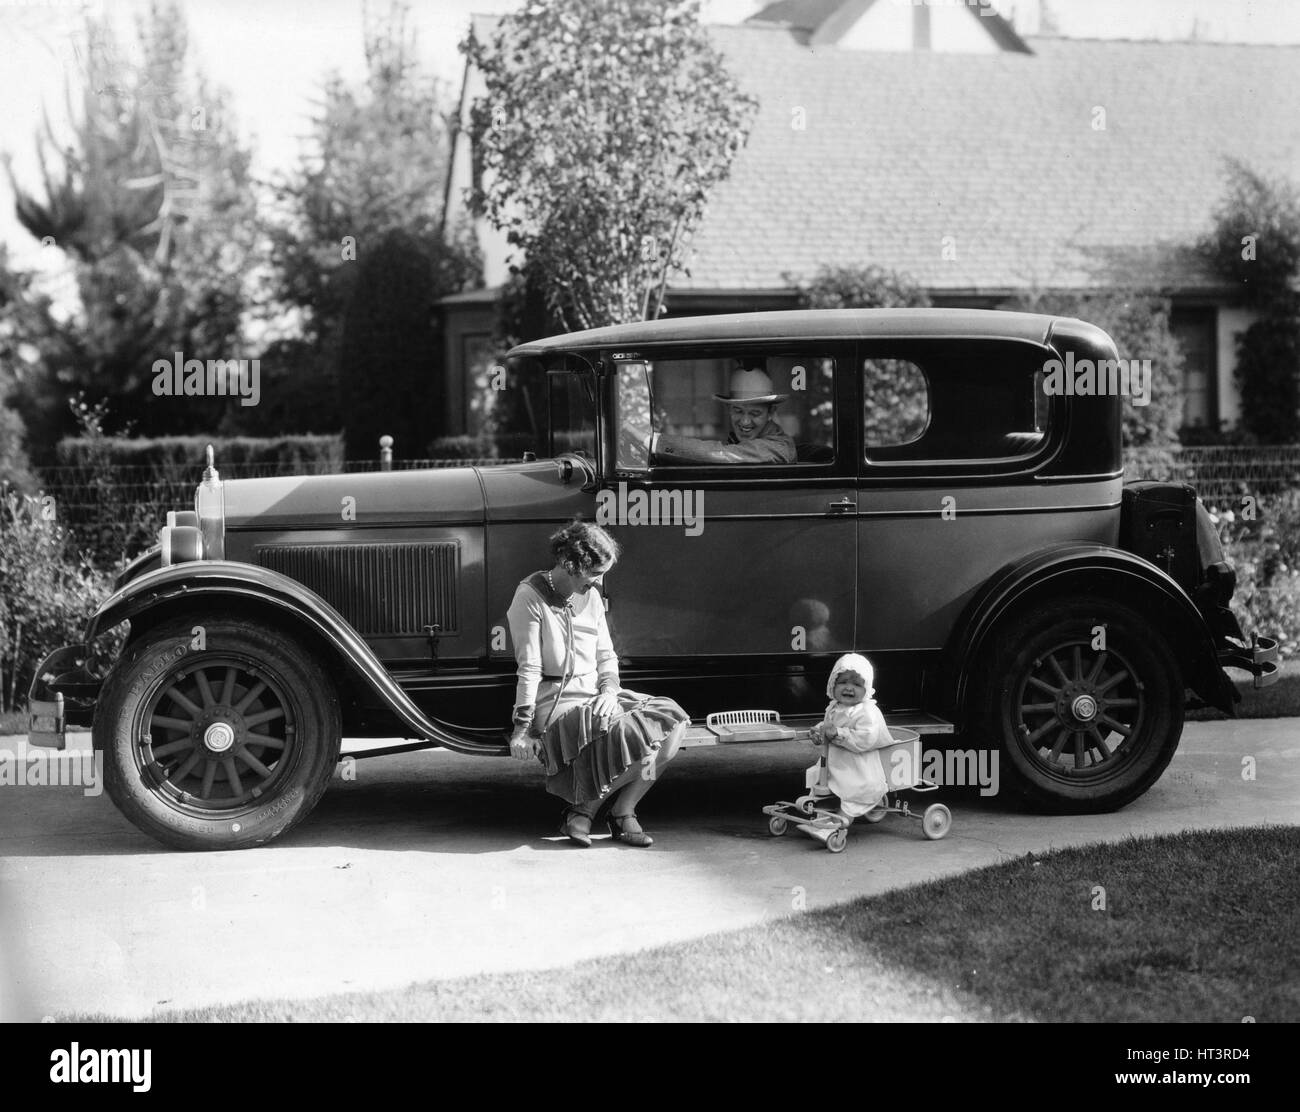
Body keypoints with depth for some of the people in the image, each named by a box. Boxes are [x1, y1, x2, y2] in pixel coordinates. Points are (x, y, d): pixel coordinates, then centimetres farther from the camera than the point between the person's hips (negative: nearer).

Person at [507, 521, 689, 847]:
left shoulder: (591, 597, 13)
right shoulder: (530, 597, -9)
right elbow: (529, 667, -13)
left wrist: (609, 689, -4)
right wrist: (523, 727, -15)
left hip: (595, 696, 8)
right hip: (555, 701, -8)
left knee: (672, 720, -11)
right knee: (633, 735, -29)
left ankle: (622, 812, -2)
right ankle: (583, 810, -8)